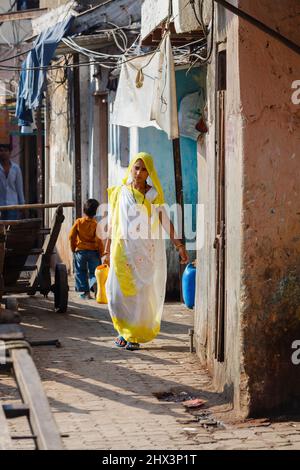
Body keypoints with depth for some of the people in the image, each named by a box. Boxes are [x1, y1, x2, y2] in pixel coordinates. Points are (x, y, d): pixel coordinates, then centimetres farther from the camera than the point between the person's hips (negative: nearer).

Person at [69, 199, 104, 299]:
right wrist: (101, 253, 0)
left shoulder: (78, 222, -4)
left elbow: (71, 236, -1)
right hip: (93, 251, -1)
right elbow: (99, 240, -12)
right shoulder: (96, 224, -10)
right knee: (94, 272, 3)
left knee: (81, 272, 13)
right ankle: (95, 283, -27)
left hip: (80, 250, 1)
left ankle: (85, 292, 11)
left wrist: (73, 248, 14)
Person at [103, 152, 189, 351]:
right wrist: (107, 251, 12)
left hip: (145, 251, -1)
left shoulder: (154, 194, 4)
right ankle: (125, 329, 15)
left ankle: (134, 336, 8)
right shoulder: (120, 193, 8)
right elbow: (112, 224, 12)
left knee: (141, 293, -2)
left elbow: (165, 221, 3)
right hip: (123, 249, 1)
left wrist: (179, 244, -6)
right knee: (117, 292, -6)